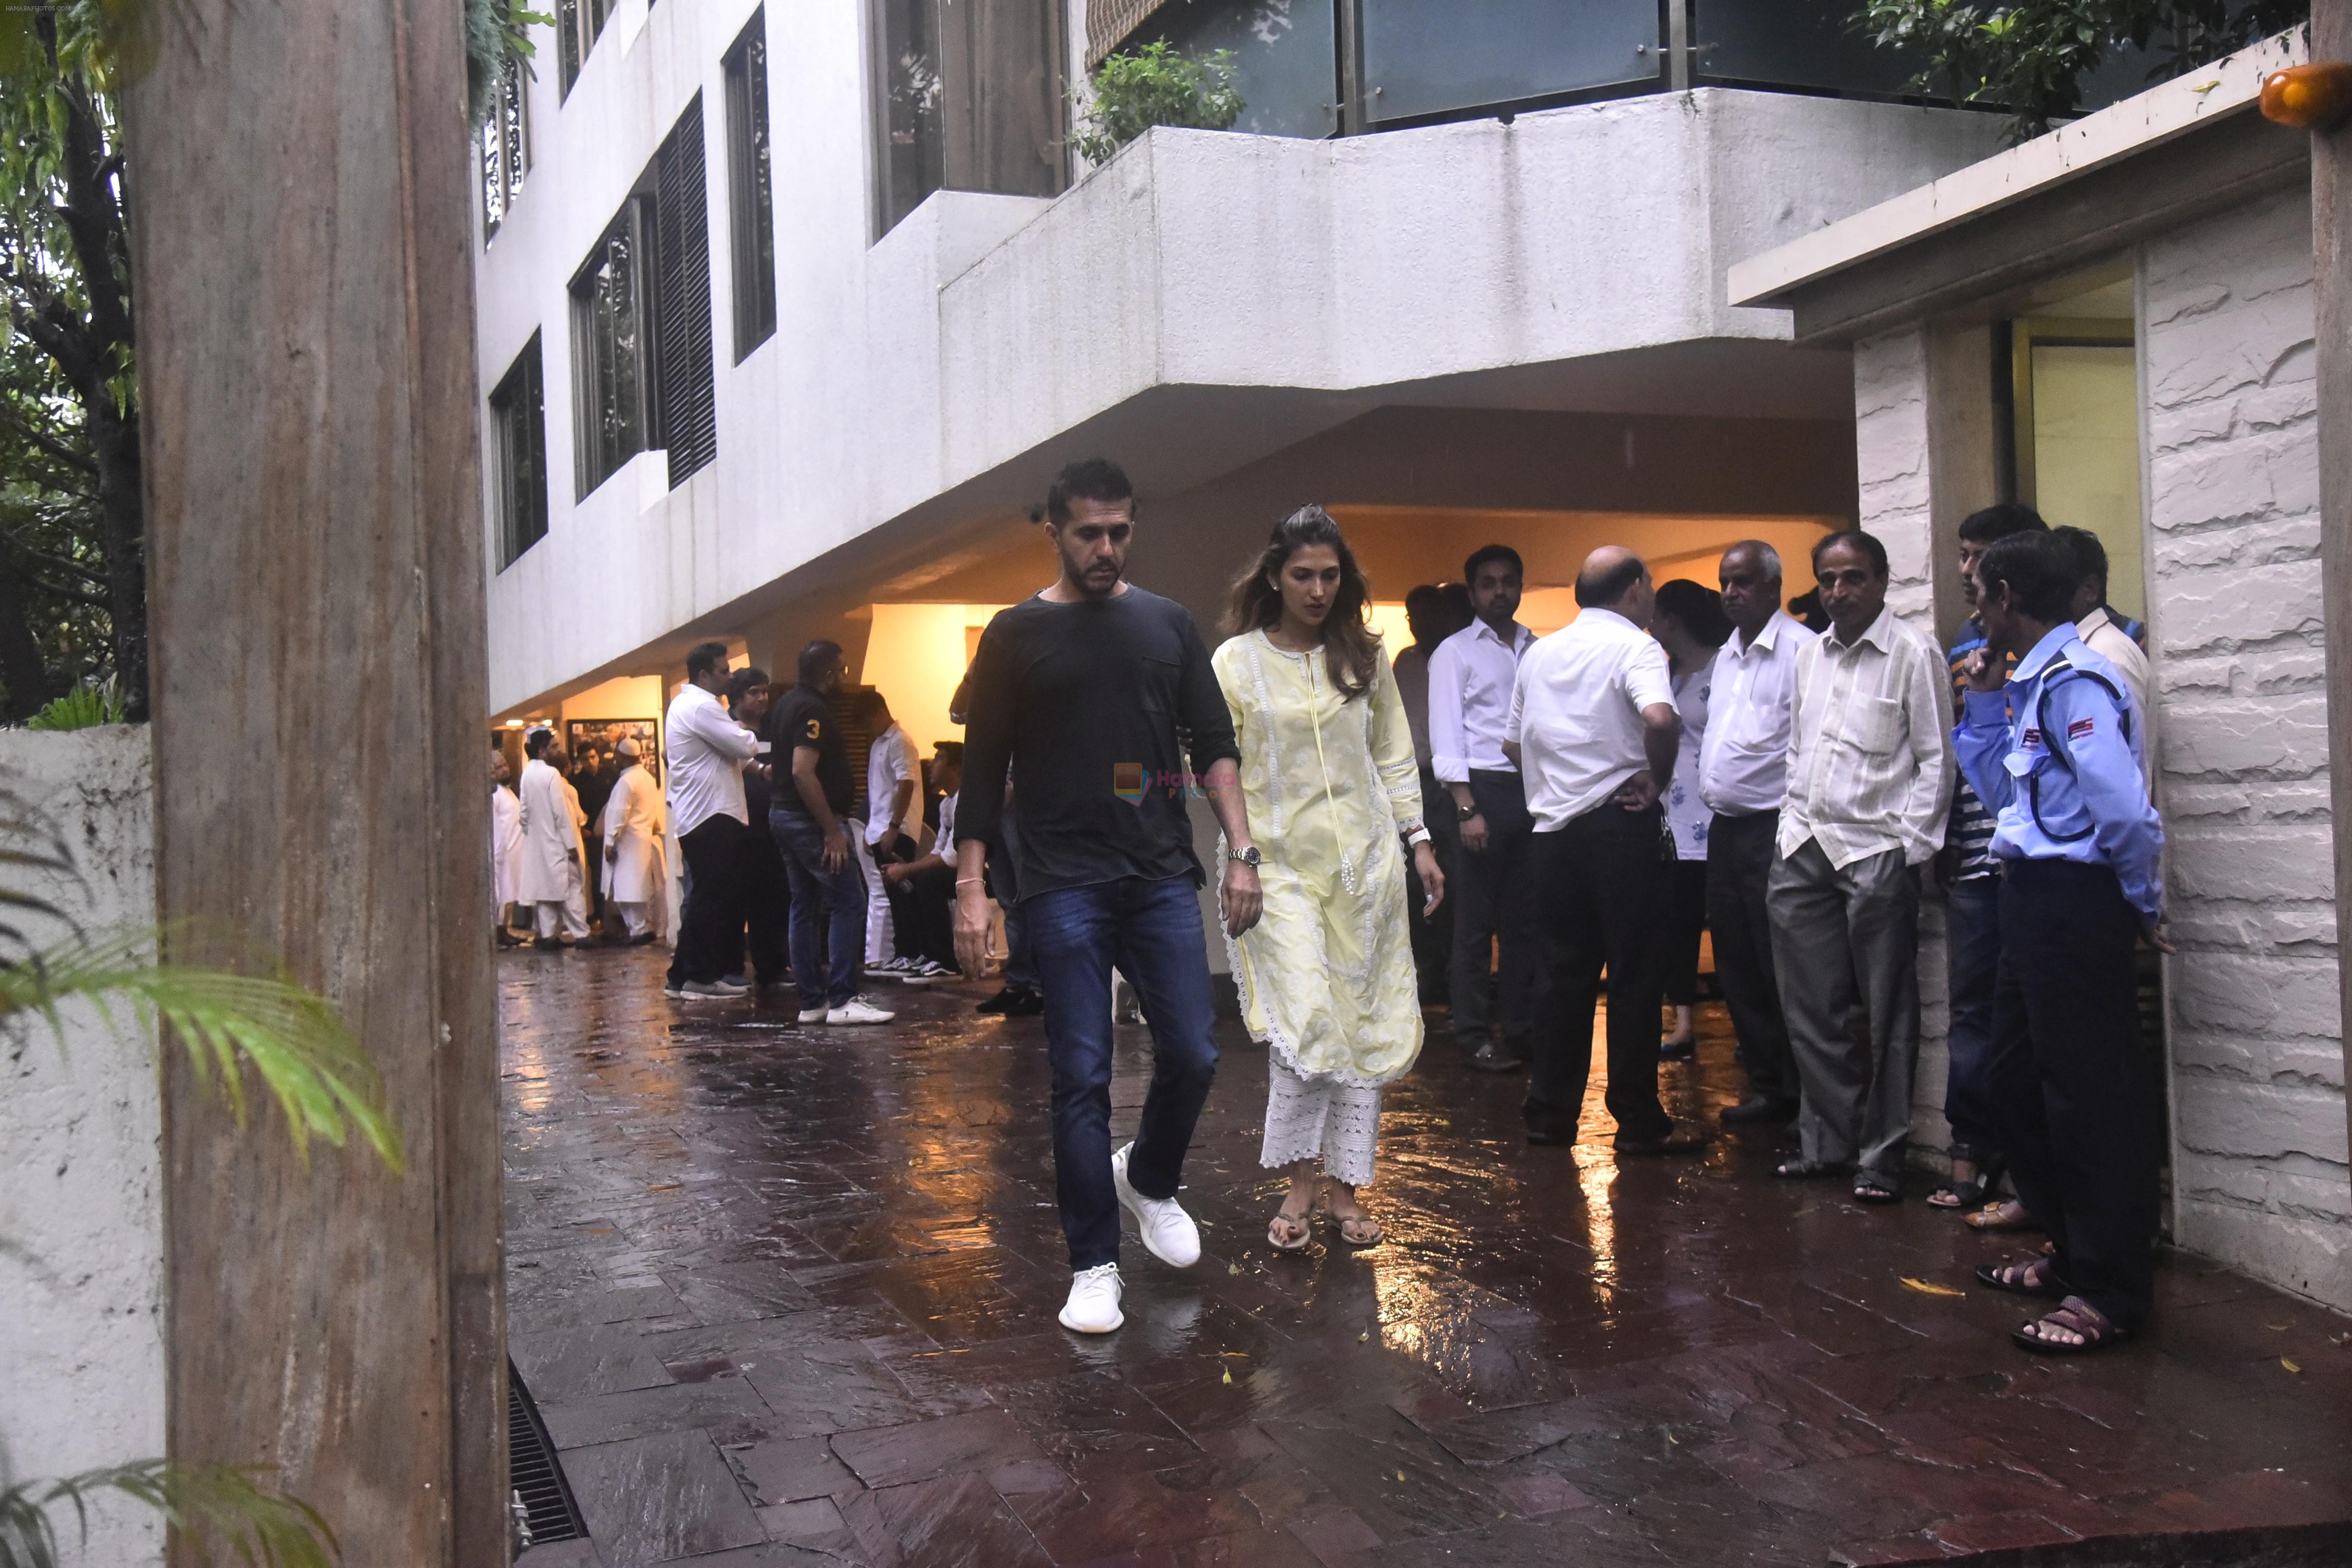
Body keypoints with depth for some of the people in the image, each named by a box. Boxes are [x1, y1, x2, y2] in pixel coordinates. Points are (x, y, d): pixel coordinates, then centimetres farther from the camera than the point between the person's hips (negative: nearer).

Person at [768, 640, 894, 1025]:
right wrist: (833, 830, -23)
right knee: (849, 902, -7)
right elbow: (803, 772, -26)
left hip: (783, 815, 10)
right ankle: (842, 1000, -10)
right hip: (810, 820, -10)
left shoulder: (786, 705, 14)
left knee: (805, 905, 10)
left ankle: (812, 1001, 12)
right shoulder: (814, 710, -17)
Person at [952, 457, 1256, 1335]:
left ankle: (1150, 1181, 30)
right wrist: (970, 889, -4)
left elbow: (1214, 743, 11)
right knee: (1082, 1079, -2)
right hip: (1065, 888, -3)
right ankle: (1094, 1267, 9)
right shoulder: (1017, 635, 3)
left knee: (1192, 1057, 0)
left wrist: (1240, 850, -1)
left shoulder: (1168, 624, 11)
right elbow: (983, 770, 3)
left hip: (1162, 878, 3)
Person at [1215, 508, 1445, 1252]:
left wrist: (1418, 840, 9)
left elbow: (1394, 755, 14)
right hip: (1282, 866, -3)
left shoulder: (1364, 657, 8)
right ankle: (1299, 1182, 2)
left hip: (1365, 863, 4)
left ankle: (1342, 1184, 13)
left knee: (1365, 1025, 4)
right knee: (1305, 1020, -15)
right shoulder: (1236, 662, -1)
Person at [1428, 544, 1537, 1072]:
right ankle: (1475, 1036, 8)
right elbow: (1446, 737, -4)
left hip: (1534, 791, 4)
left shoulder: (1537, 651, 15)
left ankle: (1520, 1030, 17)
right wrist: (1467, 809, -13)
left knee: (1526, 919, 8)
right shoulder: (1454, 652, 3)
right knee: (1476, 922, 0)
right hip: (1485, 789, -4)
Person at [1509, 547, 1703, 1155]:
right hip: (1621, 826, -6)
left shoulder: (1539, 653, 13)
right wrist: (1658, 780, -13)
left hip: (1553, 830, 6)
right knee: (1635, 975, 1)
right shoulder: (1635, 648, -8)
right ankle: (1638, 1122, 6)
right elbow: (1660, 718, -27)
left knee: (1567, 970, 14)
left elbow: (1513, 741, 20)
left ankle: (1550, 1111, 16)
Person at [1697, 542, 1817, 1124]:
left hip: (1773, 829, -9)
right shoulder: (1727, 654, 16)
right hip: (1725, 828, 9)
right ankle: (1765, 1083, 23)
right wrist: (1708, 792, 10)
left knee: (1780, 971, -4)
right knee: (1737, 967, 13)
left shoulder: (1800, 649, -12)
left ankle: (1798, 1093, 6)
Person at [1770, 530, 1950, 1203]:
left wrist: (1910, 845, -11)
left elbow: (1935, 759, -6)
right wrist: (1790, 825, 12)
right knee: (1811, 1007, 10)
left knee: (1886, 1015, 2)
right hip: (1804, 847, 6)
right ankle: (1829, 1139, 23)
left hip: (1876, 851, -6)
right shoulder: (1811, 654, 14)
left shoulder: (1913, 654, -6)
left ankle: (1881, 1154, 11)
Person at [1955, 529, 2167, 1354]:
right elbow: (2003, 790, 22)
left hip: (2076, 904, -11)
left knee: (2092, 1096, -3)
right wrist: (1985, 706, 13)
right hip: (2033, 901, 11)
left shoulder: (2076, 682, -18)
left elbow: (2124, 809, -24)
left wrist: (2145, 906, -11)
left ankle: (2111, 1293, 7)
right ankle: (2072, 1252, 33)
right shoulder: (2032, 684, 13)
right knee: (2018, 1083, 19)